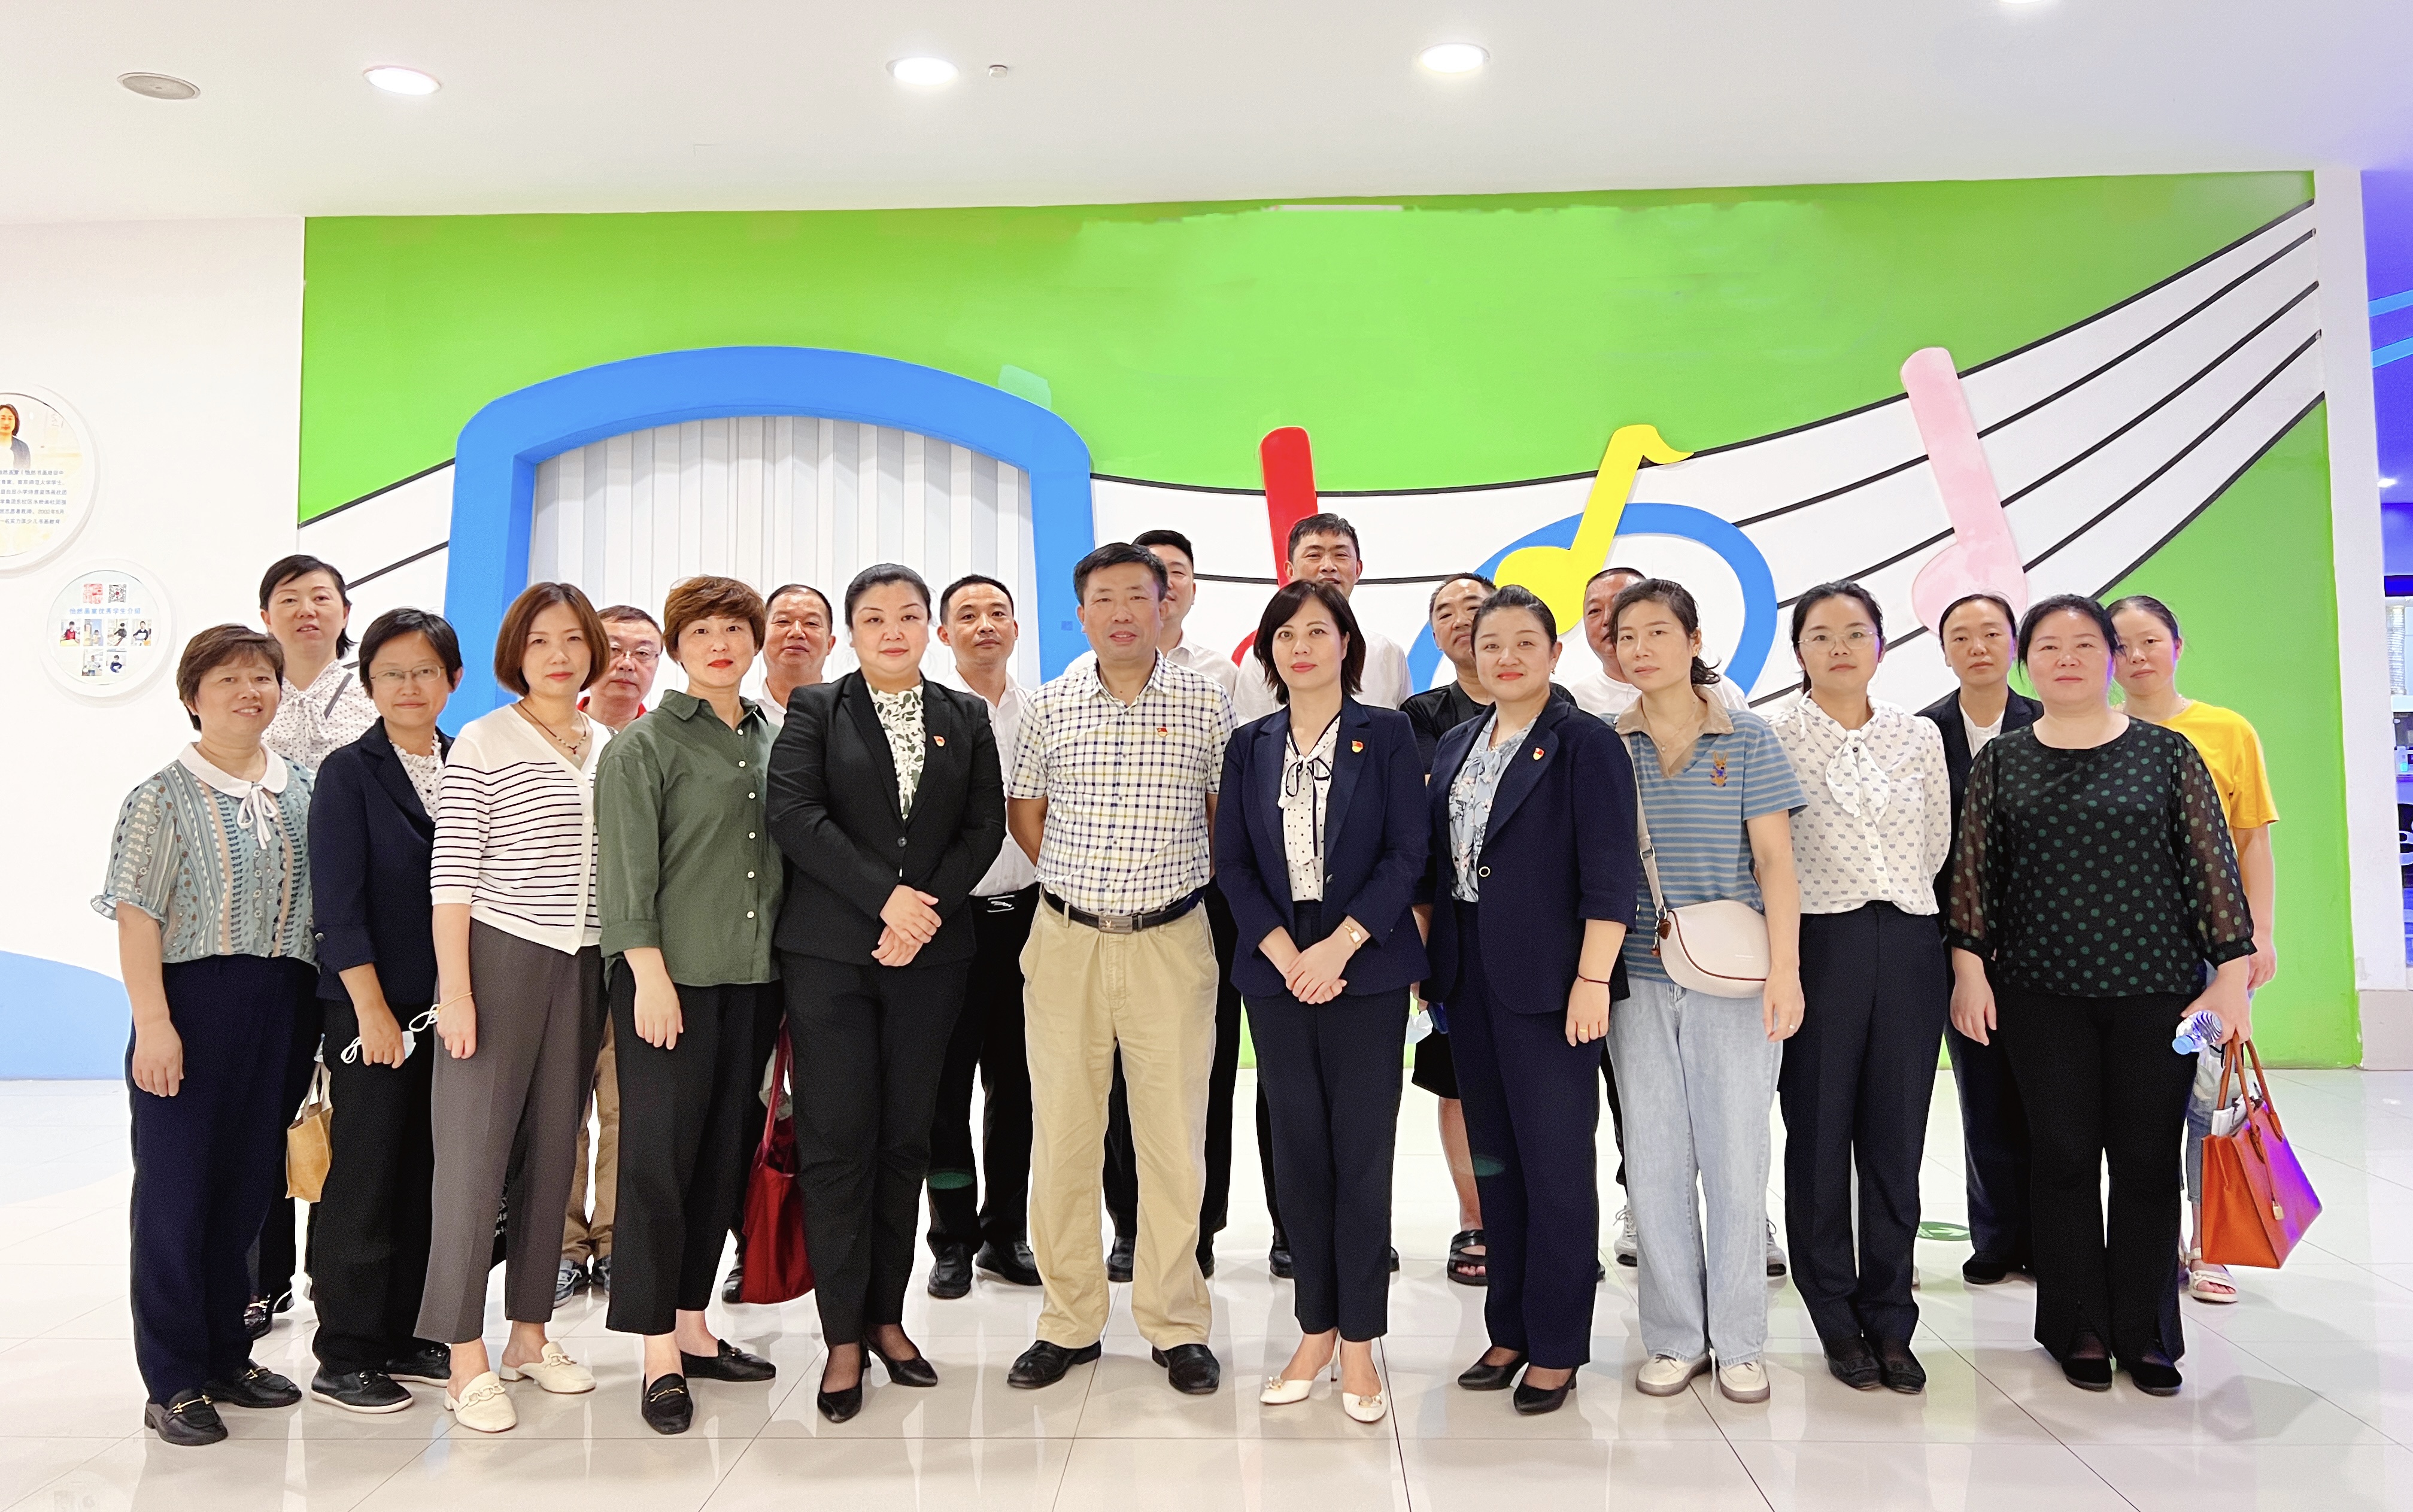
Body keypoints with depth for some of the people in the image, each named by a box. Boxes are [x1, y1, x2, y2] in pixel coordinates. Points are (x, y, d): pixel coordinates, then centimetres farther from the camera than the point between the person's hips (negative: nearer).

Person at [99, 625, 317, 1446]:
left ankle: (226, 1356, 26)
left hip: (280, 1009, 4)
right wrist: (153, 1023, -15)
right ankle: (173, 1383, 14)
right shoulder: (165, 796, -4)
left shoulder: (301, 790, 8)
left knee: (249, 1186, 12)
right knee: (177, 1188, 3)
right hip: (194, 1001, -4)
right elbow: (137, 918, -9)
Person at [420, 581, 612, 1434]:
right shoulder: (482, 744, -5)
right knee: (475, 1153, -2)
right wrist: (455, 990, -13)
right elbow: (452, 874, -8)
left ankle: (529, 1333, 24)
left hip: (582, 970, 5)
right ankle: (466, 1359, 7)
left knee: (554, 1152, 12)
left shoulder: (612, 748, 11)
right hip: (499, 959, -5)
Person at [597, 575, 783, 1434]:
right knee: (658, 1156, -2)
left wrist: (777, 957, 12)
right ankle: (659, 1353, 8)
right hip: (668, 975, -6)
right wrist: (651, 975, -16)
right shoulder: (645, 744, -4)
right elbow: (628, 869, -9)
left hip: (748, 974, 6)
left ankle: (692, 1325, 23)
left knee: (721, 1154, 11)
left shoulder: (768, 741, 13)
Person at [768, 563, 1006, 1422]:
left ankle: (887, 1317, 19)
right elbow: (795, 816, -8)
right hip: (829, 953, -2)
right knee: (838, 1143, -3)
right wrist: (887, 897, -15)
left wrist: (926, 907, -10)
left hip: (930, 955, 3)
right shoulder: (816, 711, 5)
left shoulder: (965, 719, 12)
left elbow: (985, 828, 5)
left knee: (906, 1140, 7)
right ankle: (843, 1340, 7)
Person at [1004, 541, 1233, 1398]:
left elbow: (1228, 813, 11)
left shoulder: (1206, 706, 0)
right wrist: (1073, 882, 10)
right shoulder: (1050, 708, 4)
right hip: (1066, 941, 2)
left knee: (1174, 1139, 3)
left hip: (1171, 942, -1)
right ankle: (1069, 1322, 20)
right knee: (1060, 1137, 6)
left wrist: (1192, 885, 8)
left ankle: (1176, 1325, 17)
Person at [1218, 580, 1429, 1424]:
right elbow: (1232, 864, 4)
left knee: (1363, 1154, -1)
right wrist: (1286, 955, -9)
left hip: (1366, 968, -3)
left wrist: (1338, 947, -14)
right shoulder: (1249, 747, 10)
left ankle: (1359, 1343, 10)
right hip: (1276, 972, 3)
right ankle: (1316, 1330, 19)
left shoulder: (1388, 736, 2)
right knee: (1299, 1151, 7)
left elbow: (1406, 855, -5)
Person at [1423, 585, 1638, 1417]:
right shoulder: (1456, 745, 13)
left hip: (1547, 978, -6)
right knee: (1493, 1158, 13)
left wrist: (1593, 979, -18)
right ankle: (1509, 1331, 25)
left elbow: (1610, 873, -13)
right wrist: (1426, 960, 11)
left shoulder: (1586, 745, -7)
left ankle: (1556, 1348, 14)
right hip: (1470, 977, 7)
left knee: (1556, 1163, 1)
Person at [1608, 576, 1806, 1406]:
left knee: (1736, 1157, 2)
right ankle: (1674, 1337, 19)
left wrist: (1783, 969, -10)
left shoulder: (1748, 738, 2)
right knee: (1654, 1160, 6)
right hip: (1639, 978, 2)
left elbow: (1775, 861, -2)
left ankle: (1740, 1342, 16)